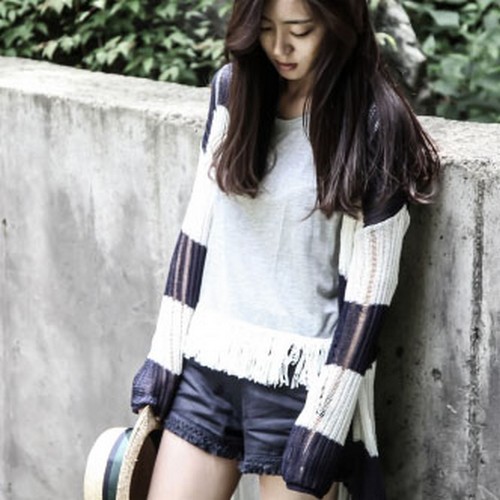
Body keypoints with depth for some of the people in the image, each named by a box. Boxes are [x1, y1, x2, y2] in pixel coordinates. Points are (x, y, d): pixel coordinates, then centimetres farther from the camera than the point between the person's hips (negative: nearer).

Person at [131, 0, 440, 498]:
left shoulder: (374, 127, -11)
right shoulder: (232, 88, 3)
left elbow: (367, 288, -12)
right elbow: (198, 228, 8)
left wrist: (324, 420, -15)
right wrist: (165, 352, 5)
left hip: (301, 378, -5)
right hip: (207, 363, 5)